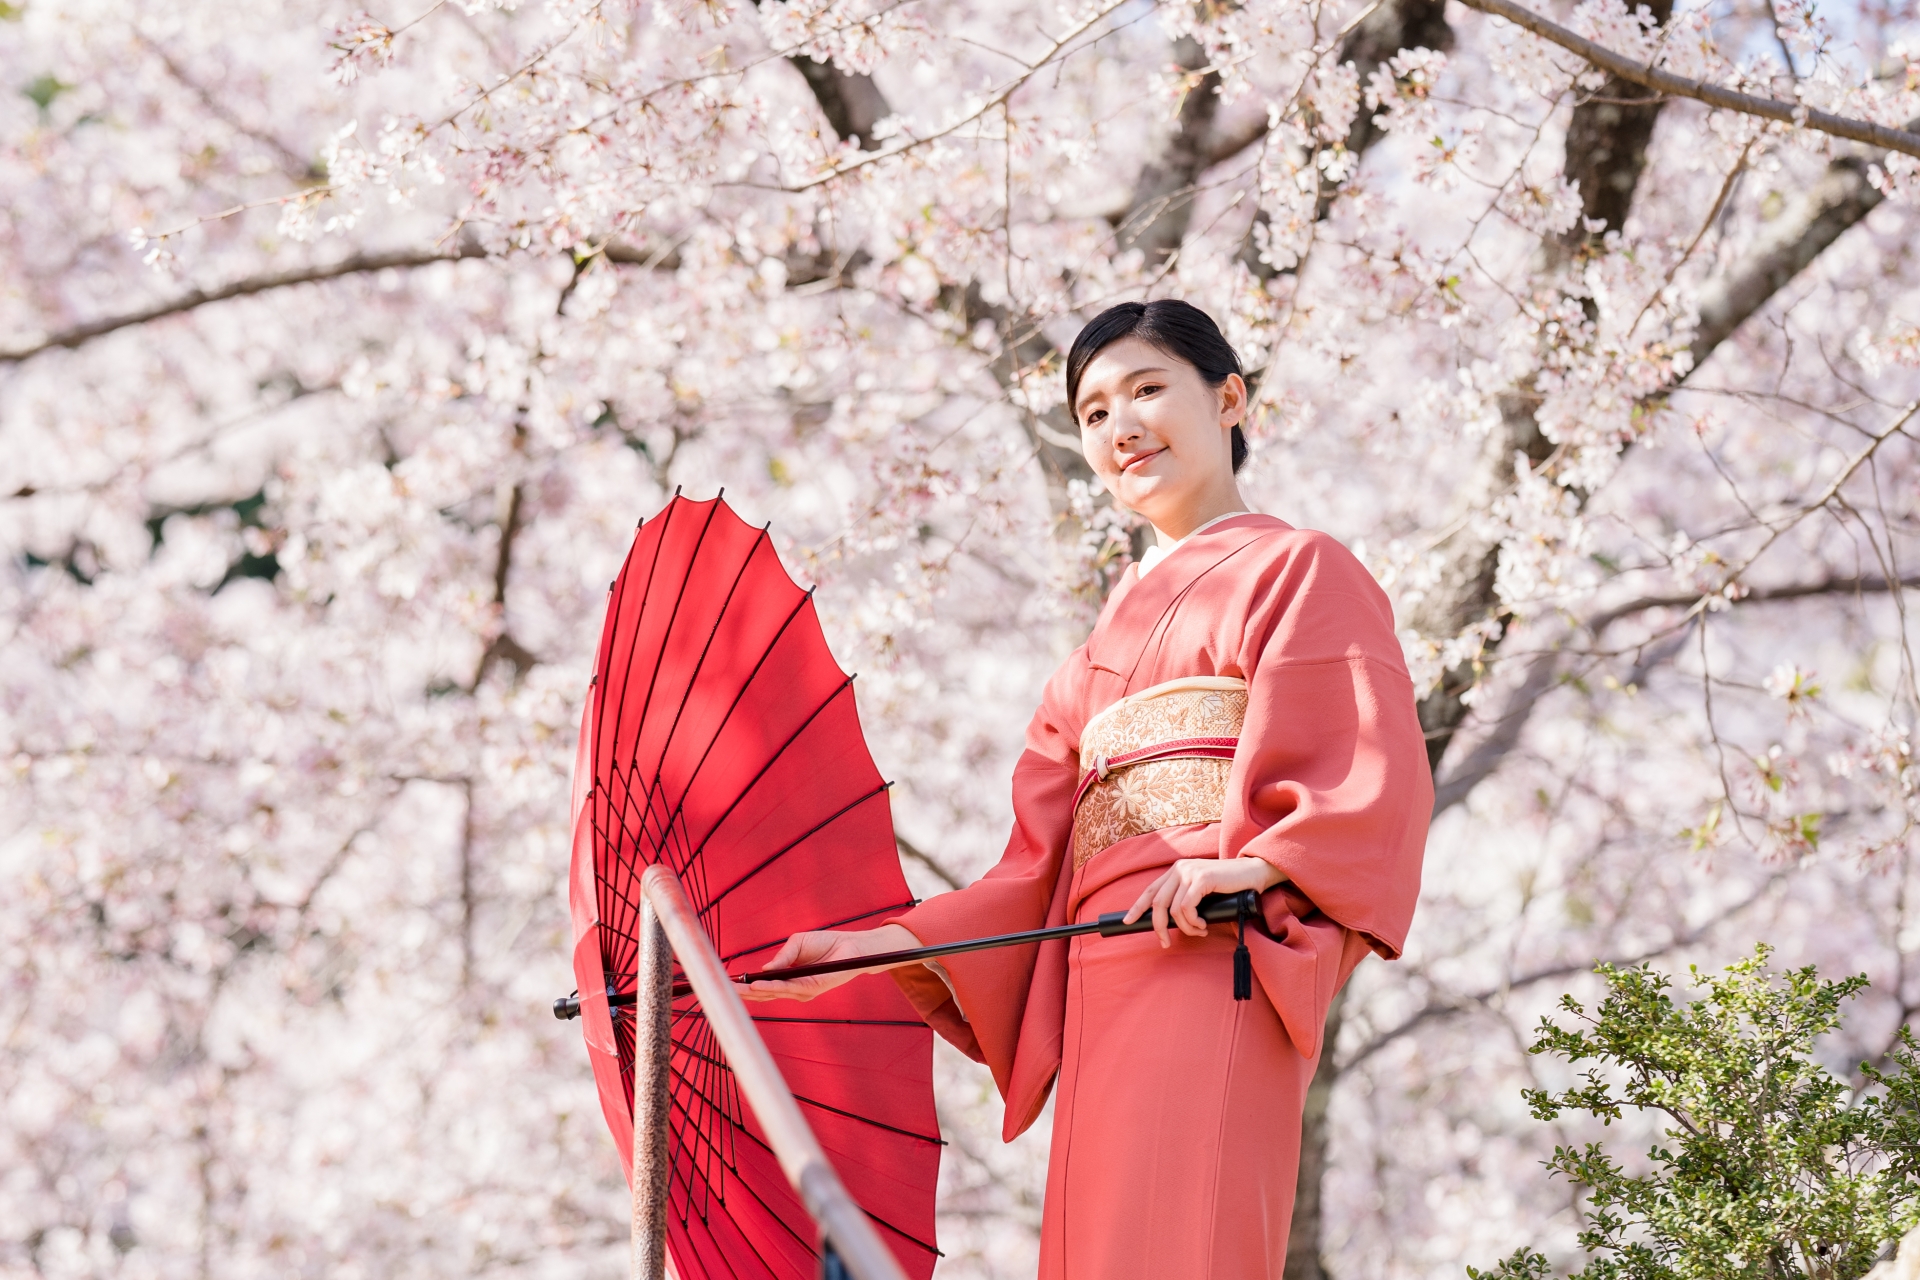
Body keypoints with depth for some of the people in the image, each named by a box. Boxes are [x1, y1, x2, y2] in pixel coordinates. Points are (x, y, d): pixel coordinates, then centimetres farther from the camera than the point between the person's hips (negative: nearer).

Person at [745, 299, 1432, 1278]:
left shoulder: (1297, 570, 9)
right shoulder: (1116, 624, 29)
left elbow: (1373, 776, -5)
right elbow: (1044, 851, 21)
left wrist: (1258, 863, -22)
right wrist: (880, 948, 12)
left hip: (1216, 953, -6)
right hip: (1103, 988, 6)